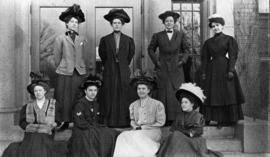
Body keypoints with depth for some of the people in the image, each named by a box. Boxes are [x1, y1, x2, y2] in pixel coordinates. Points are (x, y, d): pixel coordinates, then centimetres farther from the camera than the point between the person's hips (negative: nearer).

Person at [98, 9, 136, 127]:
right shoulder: (105, 40, 3)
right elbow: (102, 55, 11)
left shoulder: (129, 40, 3)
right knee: (110, 97, 0)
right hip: (109, 73, 0)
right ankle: (110, 121, 6)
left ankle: (124, 121, 7)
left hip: (124, 73, 0)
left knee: (124, 96, -1)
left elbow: (130, 55, 13)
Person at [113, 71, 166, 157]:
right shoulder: (133, 105, 16)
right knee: (123, 136, -28)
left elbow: (160, 122, -2)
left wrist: (142, 127, -7)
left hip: (152, 132, -4)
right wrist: (135, 127, -3)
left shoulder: (157, 104, 1)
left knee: (136, 137, -34)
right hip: (136, 131, 4)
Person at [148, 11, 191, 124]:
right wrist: (156, 61, 4)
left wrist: (183, 60, 1)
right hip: (163, 69, -1)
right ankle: (164, 119, 0)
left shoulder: (181, 35, 9)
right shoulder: (157, 36, 7)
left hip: (176, 68, 1)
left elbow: (186, 49, 14)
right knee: (164, 93, -3)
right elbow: (151, 49, 14)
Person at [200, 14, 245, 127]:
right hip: (212, 70, 3)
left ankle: (224, 120, 4)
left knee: (227, 94, -2)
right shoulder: (208, 42, 11)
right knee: (211, 95, 3)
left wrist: (231, 70, -14)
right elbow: (205, 58, 10)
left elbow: (232, 56, -4)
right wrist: (204, 72, 2)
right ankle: (207, 119, 8)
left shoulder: (229, 40, 2)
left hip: (225, 69, -3)